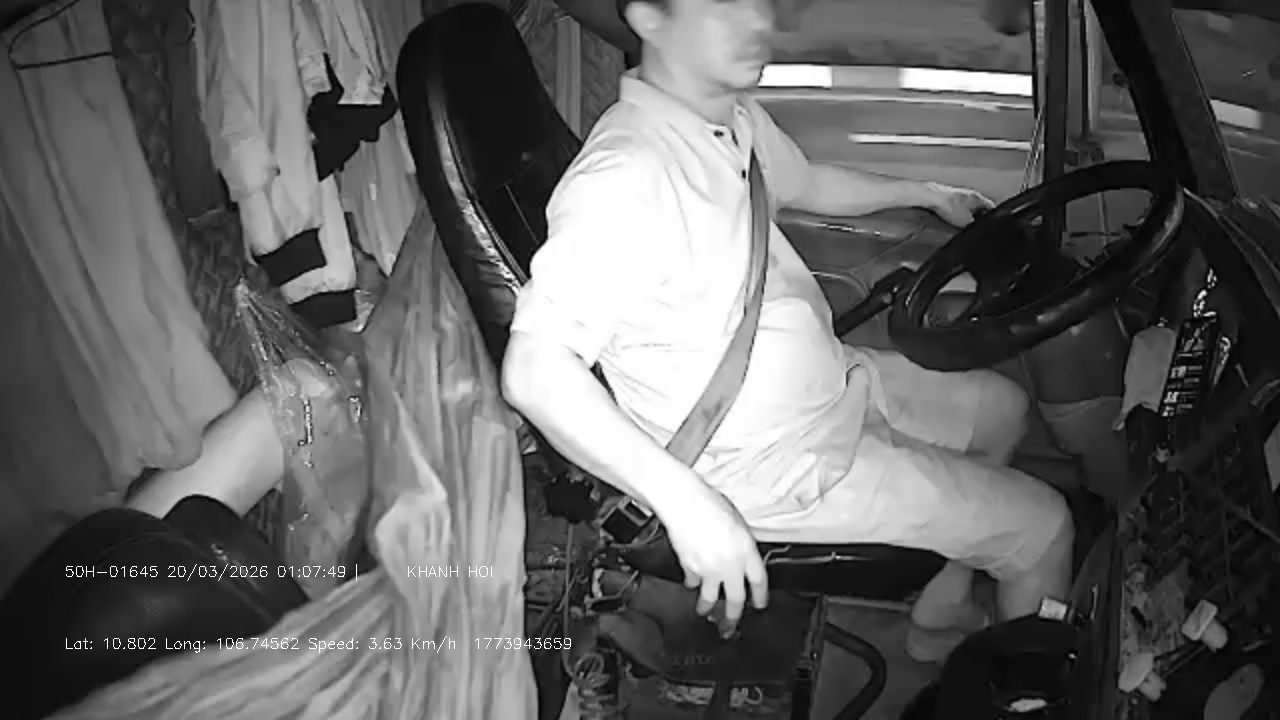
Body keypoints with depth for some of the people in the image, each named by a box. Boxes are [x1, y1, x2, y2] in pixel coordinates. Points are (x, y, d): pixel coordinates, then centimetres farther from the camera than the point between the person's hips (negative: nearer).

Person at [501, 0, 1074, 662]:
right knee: (1043, 527, 0)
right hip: (778, 465, -9)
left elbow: (806, 185, 21)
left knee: (1002, 406, 24)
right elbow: (534, 371, -37)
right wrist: (686, 502, -41)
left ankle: (943, 615, 38)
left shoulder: (734, 116, -3)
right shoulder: (625, 175, -32)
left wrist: (928, 194, 26)